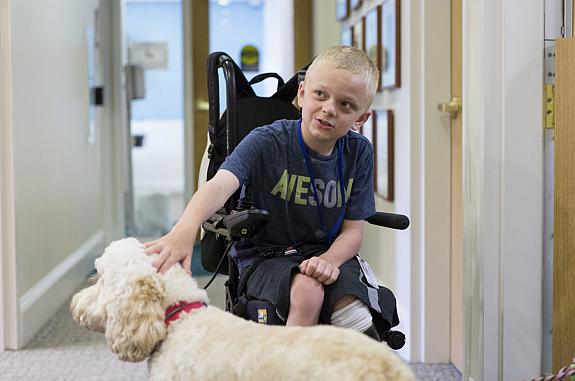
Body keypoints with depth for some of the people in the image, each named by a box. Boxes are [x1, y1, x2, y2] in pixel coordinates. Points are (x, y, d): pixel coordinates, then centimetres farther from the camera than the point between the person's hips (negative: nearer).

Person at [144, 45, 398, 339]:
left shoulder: (358, 152, -1)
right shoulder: (267, 142, -14)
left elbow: (352, 230, 0)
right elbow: (219, 185, -32)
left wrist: (328, 260, -23)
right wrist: (185, 229, -53)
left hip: (328, 253, 3)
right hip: (265, 256, -2)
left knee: (356, 316, -26)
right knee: (307, 292, -34)